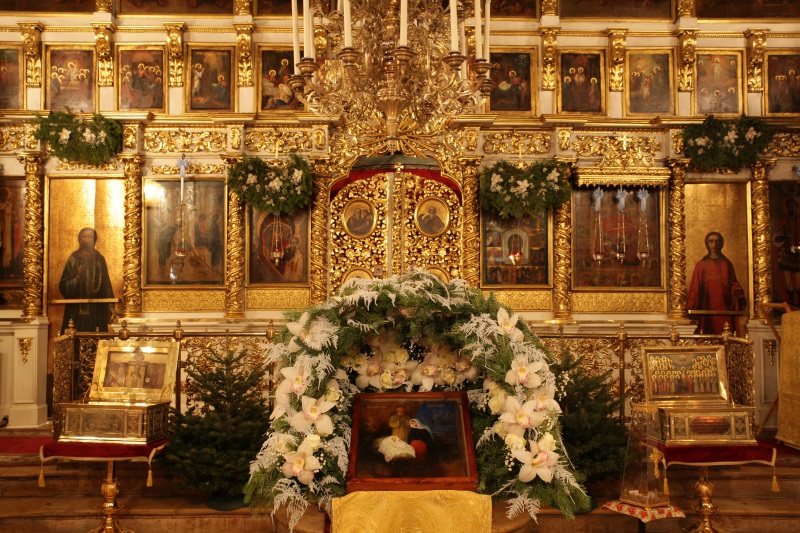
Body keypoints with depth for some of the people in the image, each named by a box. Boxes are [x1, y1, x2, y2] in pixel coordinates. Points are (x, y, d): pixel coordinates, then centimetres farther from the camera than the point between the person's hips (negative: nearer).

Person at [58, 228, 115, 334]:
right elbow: (64, 285, -4)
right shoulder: (74, 260, 0)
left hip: (97, 310, 3)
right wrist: (77, 277, -21)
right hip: (78, 311, -2)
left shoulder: (100, 259, 10)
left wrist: (109, 305, 6)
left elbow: (106, 285, 12)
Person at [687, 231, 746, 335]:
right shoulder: (701, 265, 7)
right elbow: (694, 288, 2)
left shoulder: (727, 264, 12)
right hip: (706, 309, -1)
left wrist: (738, 292, -16)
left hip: (724, 309, 1)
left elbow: (733, 283, 8)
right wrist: (690, 308, -8)